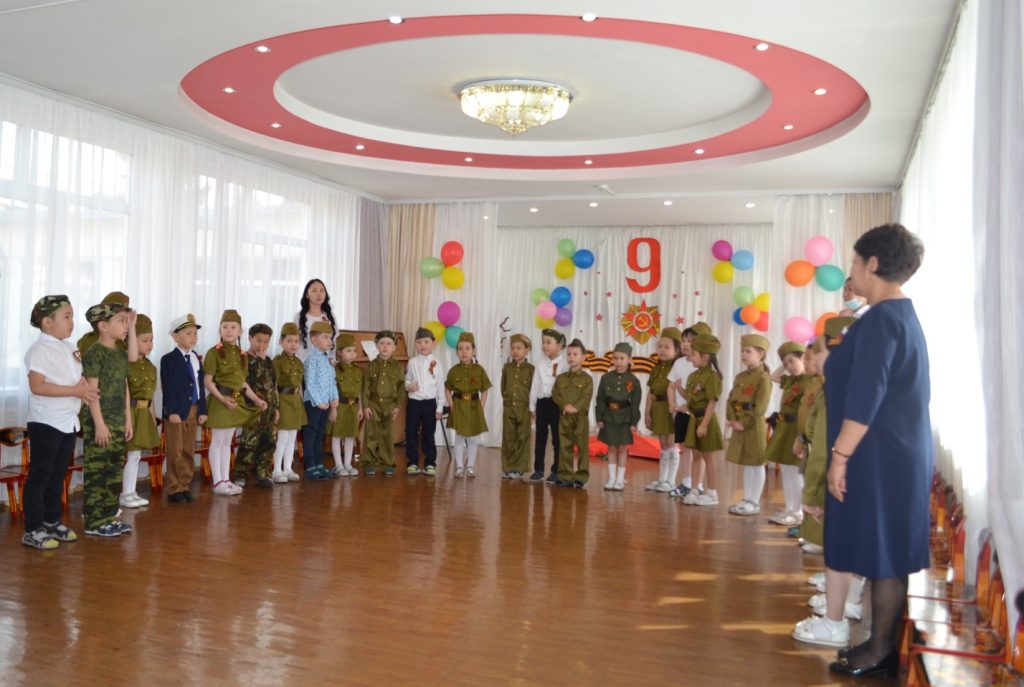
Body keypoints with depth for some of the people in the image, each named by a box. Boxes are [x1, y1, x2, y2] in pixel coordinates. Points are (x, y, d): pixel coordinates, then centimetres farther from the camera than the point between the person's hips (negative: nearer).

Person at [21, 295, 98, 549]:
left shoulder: (69, 349, 11)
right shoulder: (40, 349, -14)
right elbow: (37, 386, -23)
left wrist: (85, 385, -1)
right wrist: (75, 391, -23)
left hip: (68, 422, 8)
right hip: (46, 422, -8)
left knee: (58, 475, 15)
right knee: (39, 476, -1)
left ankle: (52, 522, 26)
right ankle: (32, 530, 6)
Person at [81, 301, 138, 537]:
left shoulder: (120, 354, 13)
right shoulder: (95, 352, -11)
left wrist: (127, 420, 14)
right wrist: (99, 423, -18)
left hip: (118, 422, 8)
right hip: (100, 423, -8)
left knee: (114, 472, 12)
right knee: (97, 473, -3)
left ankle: (109, 517, 20)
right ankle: (94, 522, 3)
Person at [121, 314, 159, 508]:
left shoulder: (150, 366, 10)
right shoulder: (125, 363, -14)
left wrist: (151, 412, 16)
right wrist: (126, 416, -28)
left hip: (144, 413, 8)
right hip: (130, 412, -8)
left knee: (136, 454, 12)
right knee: (131, 454, -3)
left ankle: (130, 492, 20)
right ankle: (125, 494, 6)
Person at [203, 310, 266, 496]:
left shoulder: (242, 354, 11)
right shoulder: (214, 353, -10)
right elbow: (208, 381, -13)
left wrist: (256, 399, 11)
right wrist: (222, 398, -23)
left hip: (237, 402, 7)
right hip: (220, 401, -6)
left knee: (227, 442, 13)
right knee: (217, 441, 1)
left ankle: (226, 479, 20)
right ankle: (218, 482, 7)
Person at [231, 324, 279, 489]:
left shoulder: (269, 362, 15)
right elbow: (251, 380, -20)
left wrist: (276, 407, 14)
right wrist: (259, 360, -17)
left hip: (269, 408, 7)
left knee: (269, 443, 9)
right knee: (249, 444, -7)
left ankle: (264, 474, 17)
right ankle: (239, 475, 2)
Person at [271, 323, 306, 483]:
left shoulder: (298, 362, 12)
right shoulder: (277, 360, -8)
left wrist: (301, 402, 14)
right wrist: (276, 403, -18)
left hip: (296, 402, 7)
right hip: (283, 400, -7)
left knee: (292, 437, 9)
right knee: (283, 437, -8)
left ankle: (287, 469, 17)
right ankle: (277, 471, 1)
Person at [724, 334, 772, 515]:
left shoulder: (763, 378, -12)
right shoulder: (740, 377, 12)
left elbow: (760, 407, -18)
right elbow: (731, 400, 10)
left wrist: (744, 423, -18)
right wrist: (731, 419, -6)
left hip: (754, 427, -8)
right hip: (740, 425, 8)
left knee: (756, 464, 2)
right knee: (745, 464, 14)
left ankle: (754, 503, 9)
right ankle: (746, 499, 23)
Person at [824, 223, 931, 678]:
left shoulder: (880, 319, -17)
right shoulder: (905, 315, 14)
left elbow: (864, 398, -23)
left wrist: (840, 456, -19)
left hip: (879, 456, -10)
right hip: (900, 452, 10)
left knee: (882, 554, -1)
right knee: (889, 552, 14)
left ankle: (880, 651, 10)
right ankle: (886, 644, 23)